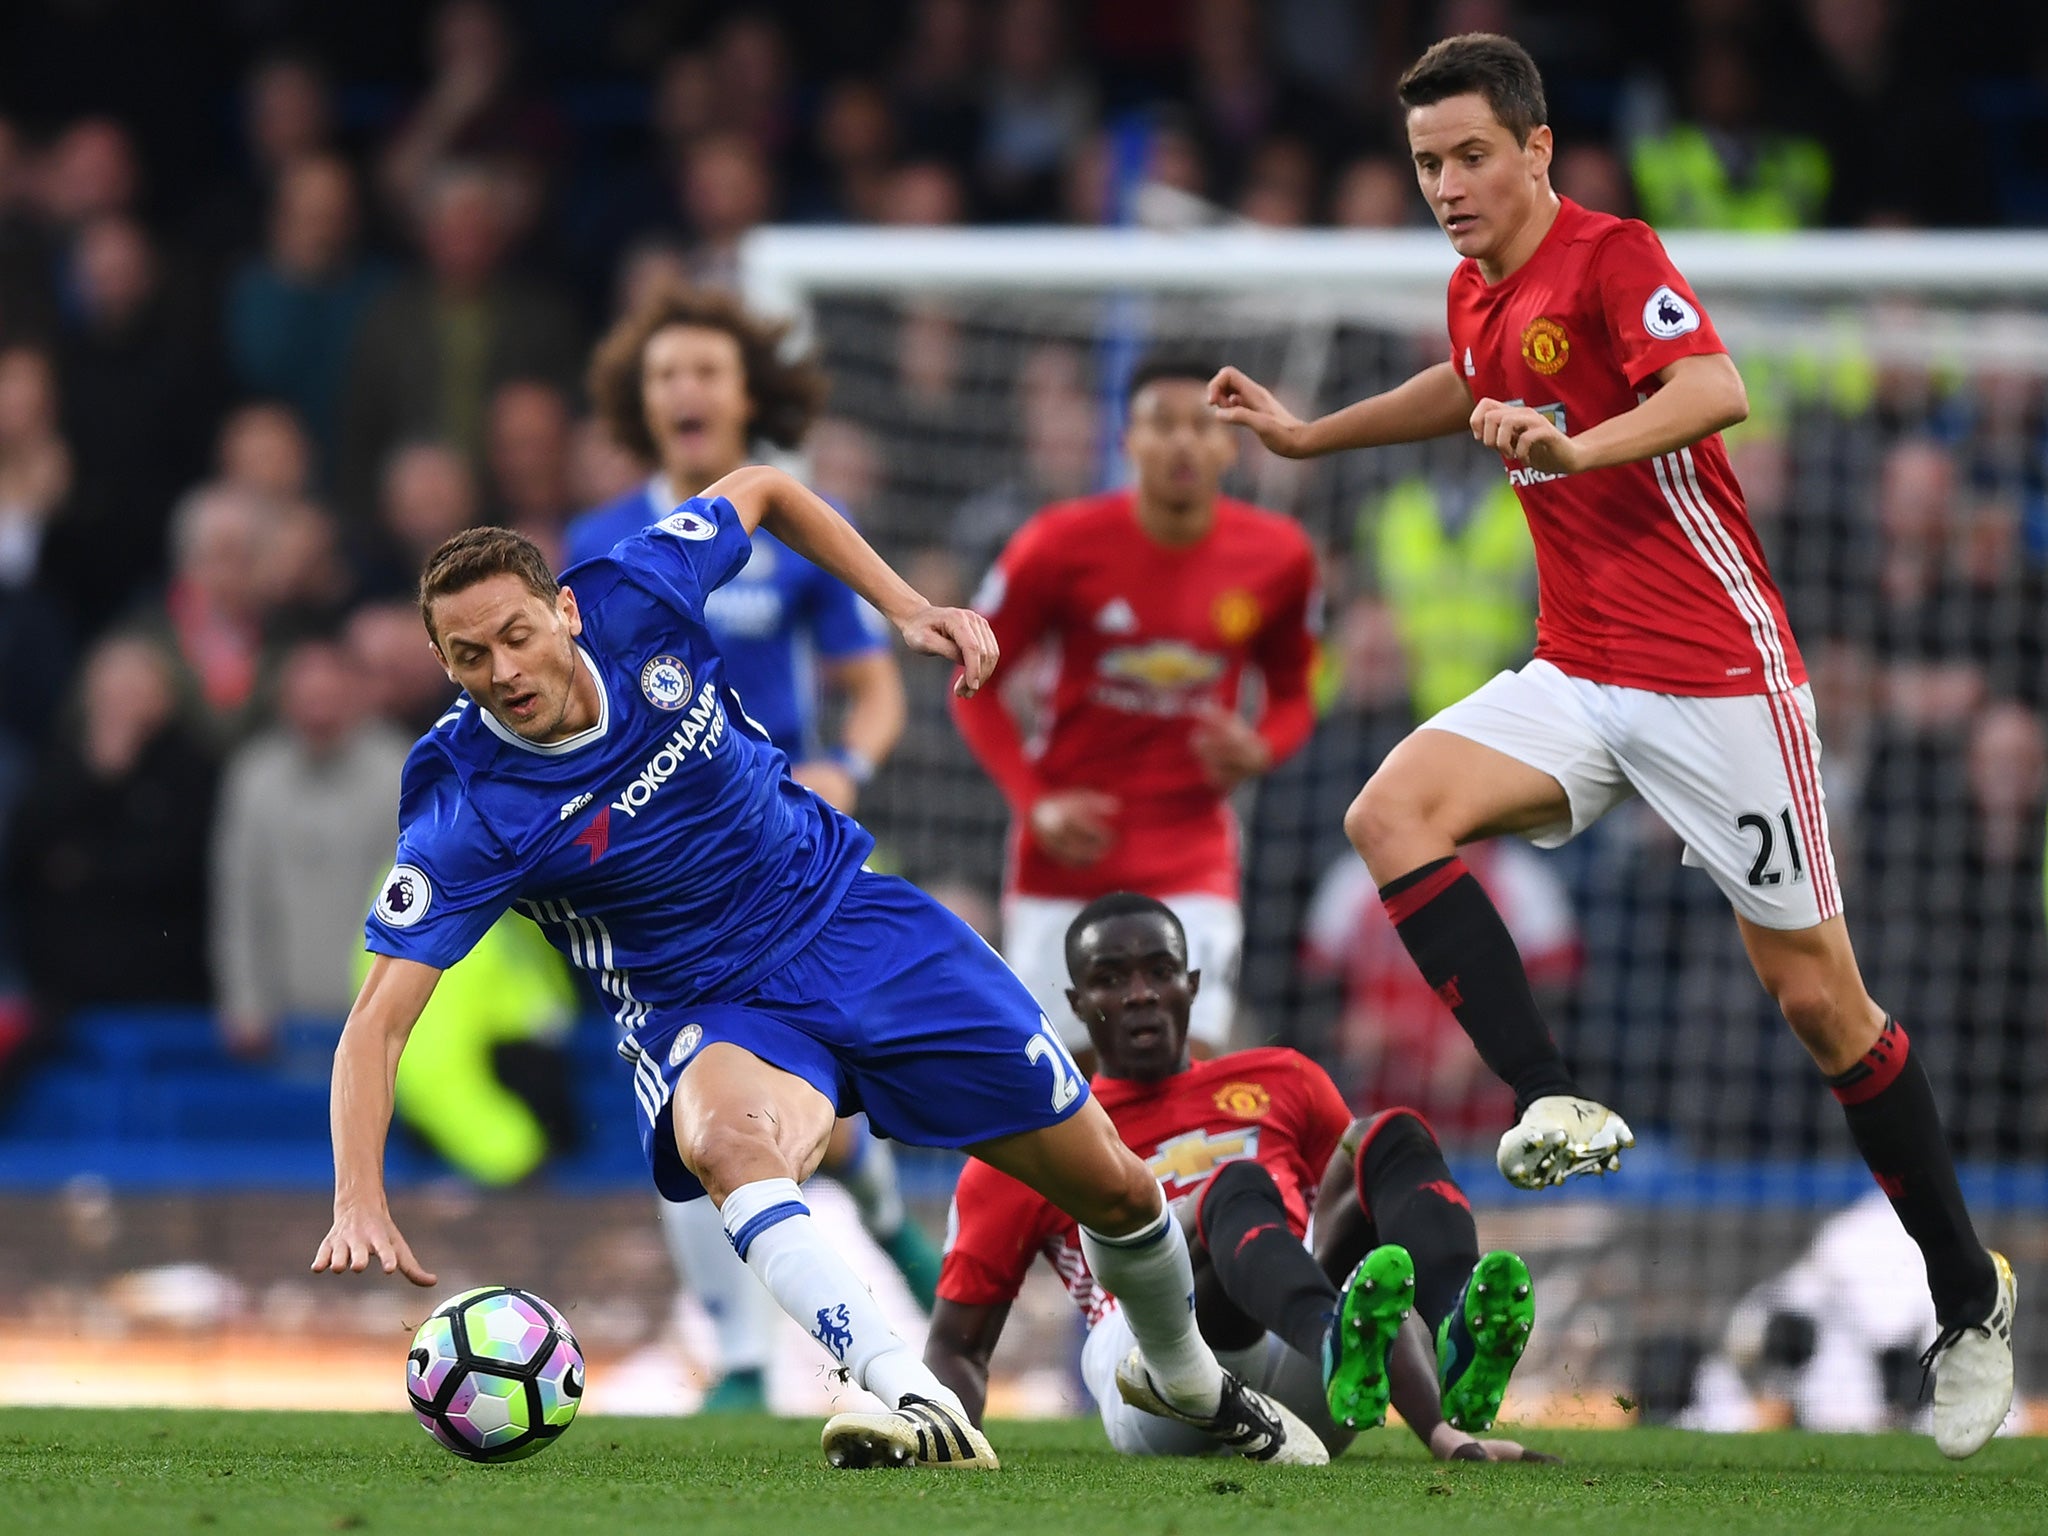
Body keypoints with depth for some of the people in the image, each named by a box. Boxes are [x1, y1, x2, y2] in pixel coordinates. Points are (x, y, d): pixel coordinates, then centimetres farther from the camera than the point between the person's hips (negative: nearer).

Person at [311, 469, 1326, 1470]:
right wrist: (359, 1202, -40)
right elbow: (377, 1022, -26)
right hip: (708, 1010, -3)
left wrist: (905, 610, -1)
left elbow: (760, 491, 6)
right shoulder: (463, 813, -23)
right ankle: (918, 1403, -54)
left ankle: (1191, 1382, 35)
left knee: (1113, 1188, 4)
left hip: (851, 920, 4)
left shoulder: (635, 597, -15)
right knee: (725, 1138, -42)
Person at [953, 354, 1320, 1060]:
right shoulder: (1062, 544, -10)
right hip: (1069, 844, 0)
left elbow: (1292, 697, 11)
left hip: (1191, 851, 0)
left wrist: (1257, 751, -12)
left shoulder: (1277, 556, -4)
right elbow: (975, 685, 0)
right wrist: (1034, 803, -12)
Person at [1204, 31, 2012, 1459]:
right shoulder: (1480, 296, 10)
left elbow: (1716, 390, -33)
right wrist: (1310, 434, 34)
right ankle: (1556, 1107, -21)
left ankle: (1972, 1303, 11)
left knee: (1816, 995, -3)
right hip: (1578, 679, 7)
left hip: (1716, 672, -7)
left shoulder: (1610, 258, -14)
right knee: (1393, 811, -18)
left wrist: (1577, 448, -49)